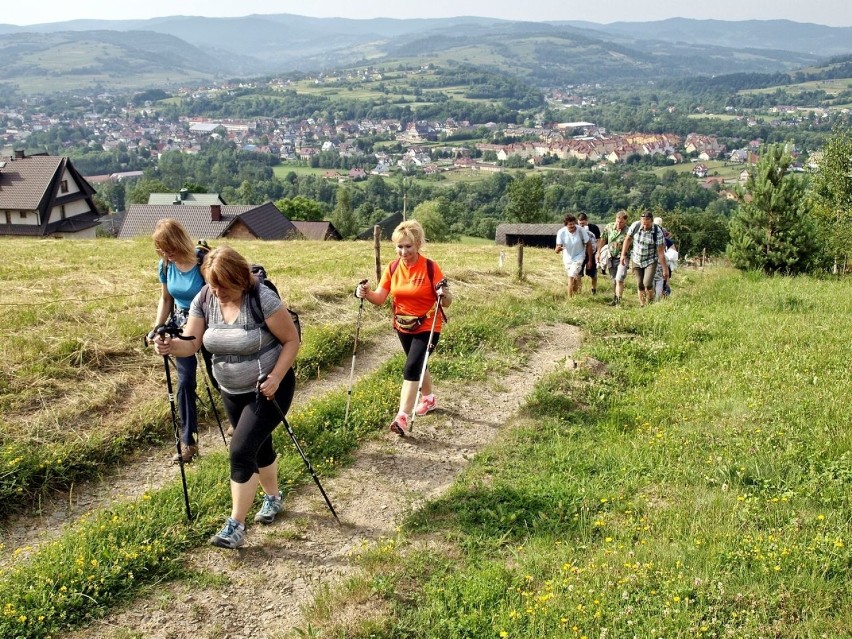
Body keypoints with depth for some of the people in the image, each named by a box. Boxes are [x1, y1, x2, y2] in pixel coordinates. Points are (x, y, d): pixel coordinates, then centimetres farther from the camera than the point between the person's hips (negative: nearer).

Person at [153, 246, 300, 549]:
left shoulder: (263, 299, -24)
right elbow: (191, 343, -11)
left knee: (241, 450, -12)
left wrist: (275, 378, -25)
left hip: (267, 389, -6)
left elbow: (292, 340, -16)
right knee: (259, 446, 20)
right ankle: (273, 497, 44)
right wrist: (170, 346, -33)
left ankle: (236, 526, -1)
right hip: (232, 391, 6)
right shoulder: (204, 301, -8)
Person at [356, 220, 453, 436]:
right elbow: (380, 298, -7)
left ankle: (402, 418, -14)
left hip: (427, 327, -6)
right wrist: (366, 293, -26)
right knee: (417, 365, 22)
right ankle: (429, 399, 47)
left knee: (411, 368, -15)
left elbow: (446, 302, -15)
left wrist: (444, 295, -37)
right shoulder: (393, 268, -5)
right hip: (403, 327, 6)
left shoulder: (430, 268, -18)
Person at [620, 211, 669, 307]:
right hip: (636, 260, 3)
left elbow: (660, 252, -18)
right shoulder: (635, 226, -15)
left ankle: (650, 303, 7)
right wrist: (623, 254, 1)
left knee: (647, 284, -16)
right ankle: (642, 305, 20)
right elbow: (628, 239, 3)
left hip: (651, 261, -3)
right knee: (640, 285, 5)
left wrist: (665, 269, -15)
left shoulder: (658, 232, -22)